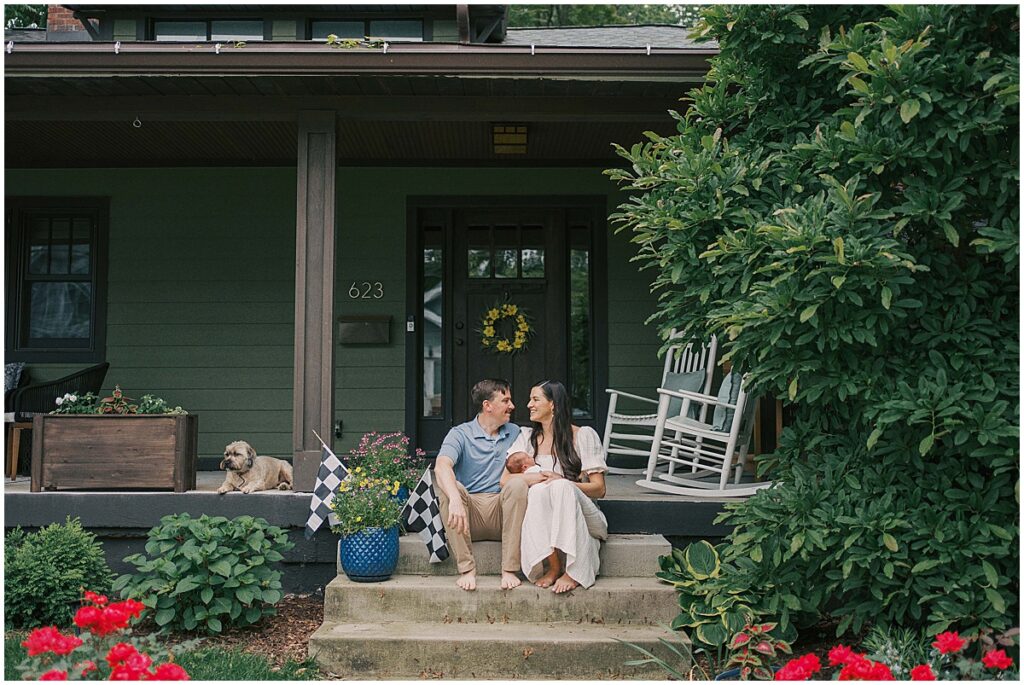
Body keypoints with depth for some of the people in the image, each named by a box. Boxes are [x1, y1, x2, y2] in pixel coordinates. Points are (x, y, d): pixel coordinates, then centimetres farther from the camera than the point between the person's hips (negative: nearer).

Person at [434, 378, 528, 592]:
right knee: (450, 487, -30)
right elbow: (441, 467, -18)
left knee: (518, 486, -27)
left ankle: (510, 570, -26)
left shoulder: (515, 433, 16)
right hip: (470, 512, -2)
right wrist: (455, 499, -38)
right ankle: (466, 569, -27)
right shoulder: (460, 434, 1)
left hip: (501, 512, 2)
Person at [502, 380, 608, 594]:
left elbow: (599, 489, -2)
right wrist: (536, 478, -16)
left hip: (583, 518, -2)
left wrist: (563, 483, -19)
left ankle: (573, 571, -35)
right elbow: (505, 480, 2)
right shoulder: (528, 437, 13)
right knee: (538, 490, -30)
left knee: (562, 486, -34)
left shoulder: (584, 436, 3)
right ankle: (553, 566, -31)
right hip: (542, 521, 2)